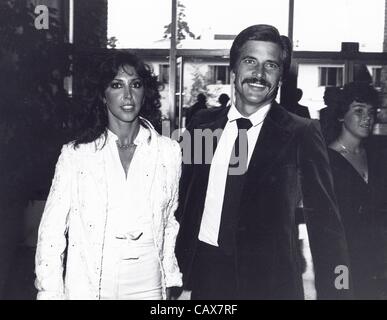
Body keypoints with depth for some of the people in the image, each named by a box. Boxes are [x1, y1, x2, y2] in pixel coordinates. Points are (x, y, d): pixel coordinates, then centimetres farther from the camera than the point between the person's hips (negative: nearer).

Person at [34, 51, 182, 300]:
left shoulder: (169, 152, -1)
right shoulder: (75, 154, -6)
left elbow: (170, 222, 8)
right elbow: (51, 231, -3)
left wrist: (169, 281, 8)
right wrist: (51, 293, -6)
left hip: (148, 284, 2)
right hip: (89, 285, -1)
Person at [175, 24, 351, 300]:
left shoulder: (301, 134, -7)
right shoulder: (201, 129, 2)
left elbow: (325, 223, -5)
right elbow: (183, 207, 6)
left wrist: (332, 292, -8)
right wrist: (178, 280, 4)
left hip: (269, 283, -3)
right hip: (204, 274, 3)